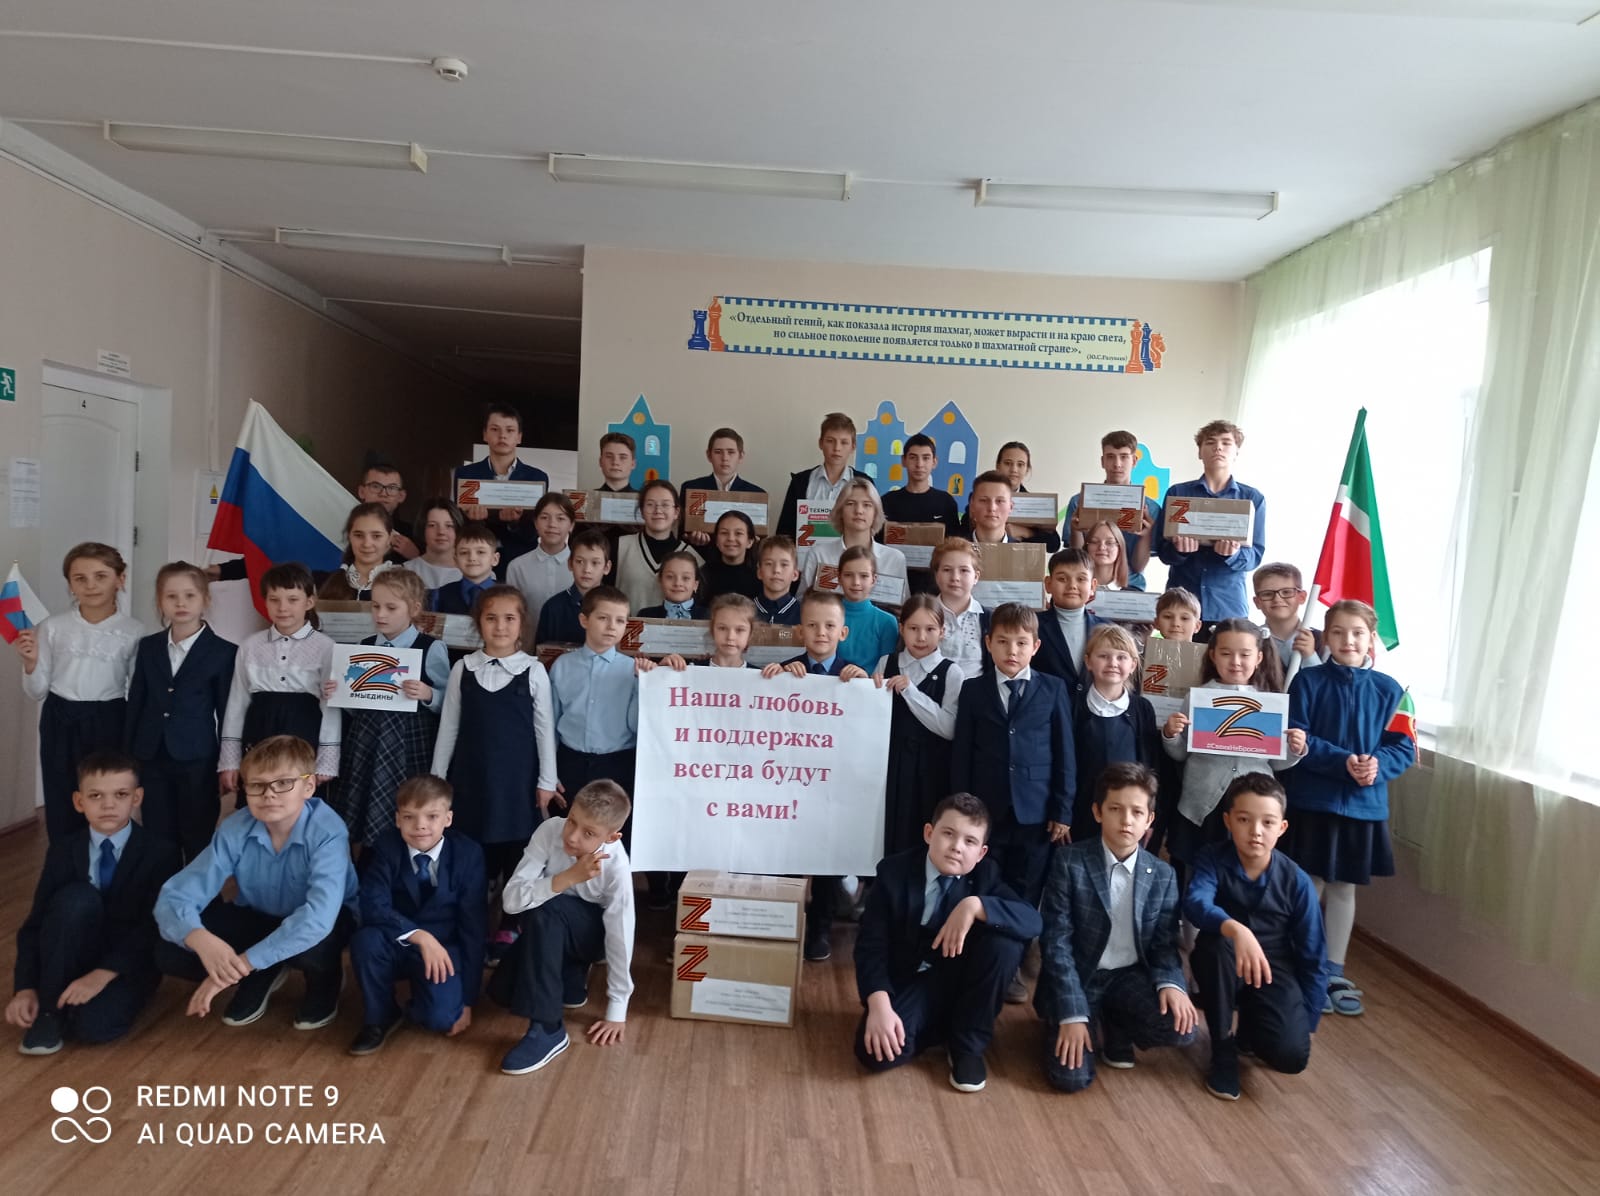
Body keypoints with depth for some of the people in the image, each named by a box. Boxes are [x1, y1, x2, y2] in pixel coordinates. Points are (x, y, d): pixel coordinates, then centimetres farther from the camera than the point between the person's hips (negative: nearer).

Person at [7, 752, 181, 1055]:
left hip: (128, 964, -3)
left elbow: (155, 926, -16)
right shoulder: (62, 851, 0)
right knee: (77, 898, -28)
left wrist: (103, 974, -27)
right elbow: (35, 923, -4)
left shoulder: (161, 853, -9)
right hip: (72, 959, 3)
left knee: (94, 1024, -33)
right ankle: (49, 1010, -16)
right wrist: (25, 987, -17)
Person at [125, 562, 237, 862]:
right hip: (151, 760, 4)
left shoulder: (224, 652, -6)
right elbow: (136, 702, 10)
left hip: (198, 761, -4)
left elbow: (227, 712, -4)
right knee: (158, 843, 11)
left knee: (198, 845, 5)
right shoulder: (148, 647, 7)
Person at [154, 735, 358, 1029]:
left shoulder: (327, 832, -31)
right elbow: (174, 897, -24)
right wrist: (200, 939, -47)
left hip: (319, 924, -4)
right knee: (168, 952, -18)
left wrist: (241, 964, -45)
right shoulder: (234, 830, -20)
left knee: (311, 944, -39)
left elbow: (319, 916, -43)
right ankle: (261, 976, 8)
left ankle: (326, 980, -1)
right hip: (258, 919, 4)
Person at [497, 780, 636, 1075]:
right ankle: (571, 976, 14)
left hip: (594, 933, -4)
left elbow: (620, 935, -24)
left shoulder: (615, 864, -31)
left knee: (543, 910, -34)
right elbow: (511, 899, -29)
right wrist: (568, 877, -42)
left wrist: (617, 1011, -20)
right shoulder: (550, 830, -26)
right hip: (550, 930, 4)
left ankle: (547, 1029, -25)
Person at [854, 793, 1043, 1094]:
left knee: (1005, 940, -26)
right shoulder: (894, 871, -11)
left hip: (960, 986, 2)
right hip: (906, 986, -1)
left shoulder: (986, 875, -7)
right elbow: (871, 944, -15)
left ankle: (968, 1044, -9)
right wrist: (879, 1005, -31)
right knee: (876, 1053, -30)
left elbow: (1033, 923, -22)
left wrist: (976, 905, -38)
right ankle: (939, 1027, 5)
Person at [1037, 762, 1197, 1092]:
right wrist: (1072, 1014, -21)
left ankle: (1116, 1027, 9)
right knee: (1071, 1077, -18)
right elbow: (1056, 941, -15)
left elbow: (1164, 942, 2)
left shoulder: (1163, 875, -2)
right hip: (1076, 977, -3)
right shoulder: (1069, 862, -13)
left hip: (1130, 976, 3)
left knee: (1181, 1028, -24)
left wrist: (1170, 983, -21)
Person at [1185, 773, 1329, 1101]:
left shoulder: (1296, 881, -13)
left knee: (1291, 1055, -26)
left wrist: (1306, 1024, -5)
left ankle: (1248, 1030, 14)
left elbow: (1313, 959, -5)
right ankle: (1223, 1047, -13)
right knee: (1213, 943, -36)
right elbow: (1194, 903, -38)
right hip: (1226, 968, -1)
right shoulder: (1212, 858, -16)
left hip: (1275, 971, 1)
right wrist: (1236, 930, -57)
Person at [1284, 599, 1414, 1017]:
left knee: (1344, 888, 14)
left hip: (1364, 805, 3)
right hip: (1312, 801, -2)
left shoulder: (1388, 690, 0)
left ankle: (1334, 974, 27)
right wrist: (1343, 762, -24)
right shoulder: (1309, 681, -7)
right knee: (1311, 888, 7)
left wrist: (1378, 764, -20)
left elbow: (1404, 748, 0)